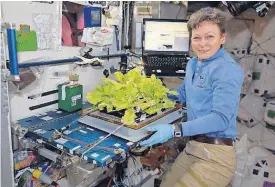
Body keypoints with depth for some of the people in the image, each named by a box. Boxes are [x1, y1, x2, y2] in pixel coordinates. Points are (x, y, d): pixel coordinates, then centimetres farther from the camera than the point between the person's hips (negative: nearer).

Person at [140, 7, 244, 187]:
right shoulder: (193, 64, 10)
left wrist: (175, 130, -34)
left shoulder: (228, 70, -18)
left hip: (215, 154, -8)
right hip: (192, 147, 8)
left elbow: (221, 118, -26)